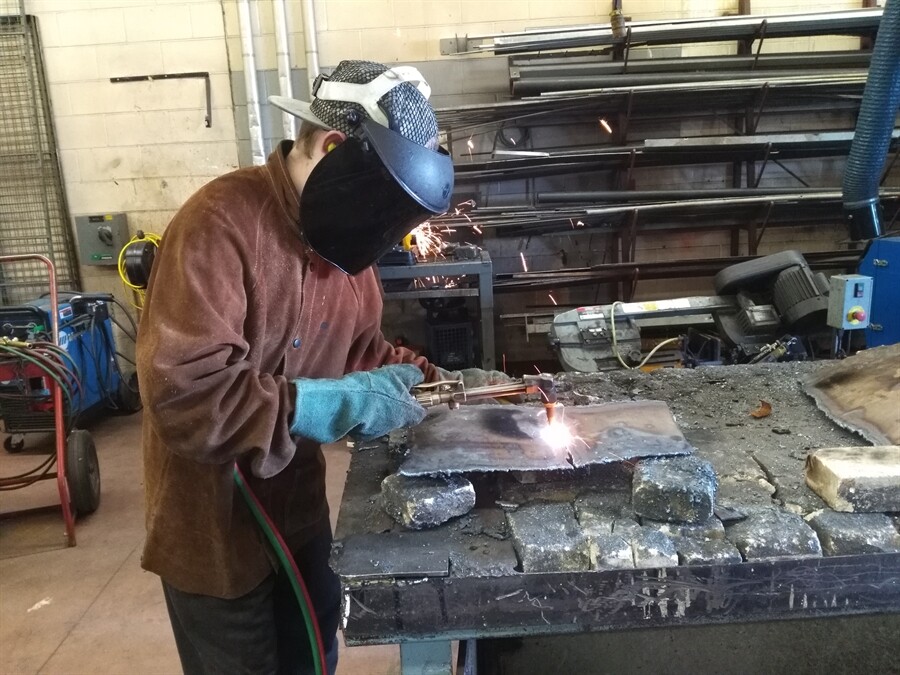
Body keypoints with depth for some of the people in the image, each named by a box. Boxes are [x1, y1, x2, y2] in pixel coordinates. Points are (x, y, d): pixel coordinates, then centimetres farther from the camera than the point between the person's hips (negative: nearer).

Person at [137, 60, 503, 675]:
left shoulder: (341, 231, 0)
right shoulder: (220, 226, -27)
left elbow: (359, 347, 10)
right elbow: (181, 391, -34)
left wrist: (434, 381, -5)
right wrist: (332, 405, -36)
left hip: (298, 503, 8)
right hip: (214, 520, -7)